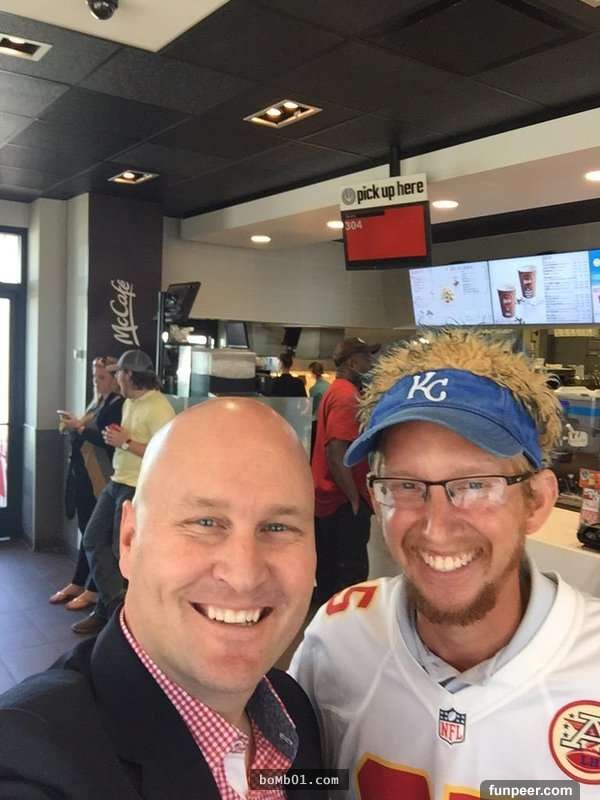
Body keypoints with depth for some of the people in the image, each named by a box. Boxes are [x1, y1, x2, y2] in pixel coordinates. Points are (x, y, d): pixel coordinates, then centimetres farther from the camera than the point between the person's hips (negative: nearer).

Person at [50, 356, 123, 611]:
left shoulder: (119, 405, -12)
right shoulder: (97, 403, 14)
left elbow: (108, 441, -20)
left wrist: (79, 427, -17)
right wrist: (73, 427, 2)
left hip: (100, 479, -8)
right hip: (83, 475, 8)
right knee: (86, 531, 16)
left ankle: (93, 590, 12)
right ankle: (77, 584, 26)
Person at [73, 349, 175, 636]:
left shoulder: (158, 408, -18)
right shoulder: (129, 402, 11)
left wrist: (125, 442, -19)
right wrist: (116, 438, 1)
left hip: (140, 490, -10)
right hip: (117, 483, 10)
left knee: (122, 553, 3)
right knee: (93, 540, 10)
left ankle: (110, 609, 23)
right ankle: (115, 606, 17)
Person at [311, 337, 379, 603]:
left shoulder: (336, 391, 13)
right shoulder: (347, 396, -18)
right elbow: (336, 454, -25)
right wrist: (355, 500, -18)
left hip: (328, 499, 10)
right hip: (344, 503, -10)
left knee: (330, 573, 17)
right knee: (352, 574, -3)